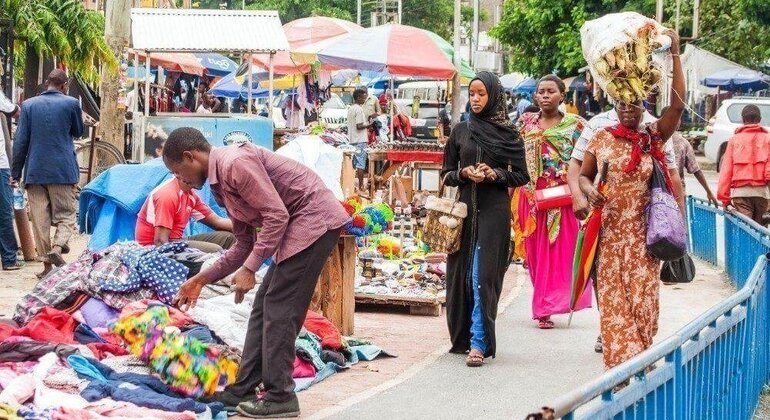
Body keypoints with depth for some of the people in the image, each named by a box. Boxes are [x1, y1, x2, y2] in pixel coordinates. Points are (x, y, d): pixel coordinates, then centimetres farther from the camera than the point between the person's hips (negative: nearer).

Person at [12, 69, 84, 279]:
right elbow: (79, 132, 12)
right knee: (66, 215, 5)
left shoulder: (29, 105, 3)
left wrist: (16, 173, 6)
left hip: (35, 172, 2)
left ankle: (47, 264, 5)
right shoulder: (71, 104, -3)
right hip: (63, 171, -2)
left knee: (40, 220, 6)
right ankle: (57, 247, -21)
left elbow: (21, 141, 2)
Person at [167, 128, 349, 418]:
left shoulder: (235, 163, -18)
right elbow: (244, 244, 19)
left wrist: (249, 269, -19)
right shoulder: (221, 183, 14)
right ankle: (243, 391, 15)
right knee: (263, 307, 10)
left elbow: (277, 215, -22)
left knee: (279, 309, -9)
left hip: (314, 219, -10)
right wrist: (202, 279, 20)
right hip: (297, 228, 10)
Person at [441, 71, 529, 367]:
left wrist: (496, 174, -12)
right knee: (461, 273, 3)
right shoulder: (460, 131, 10)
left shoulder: (509, 134, 3)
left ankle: (478, 343, -12)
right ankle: (461, 337, 13)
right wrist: (464, 173, -9)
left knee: (483, 275, -10)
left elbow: (522, 176, 5)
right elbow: (446, 174, 12)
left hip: (494, 209, -3)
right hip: (465, 207, 3)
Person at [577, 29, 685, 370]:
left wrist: (674, 54, -16)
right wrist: (589, 191, -12)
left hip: (643, 233, -1)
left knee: (643, 297, -1)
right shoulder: (601, 138, 4)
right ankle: (620, 364, 7)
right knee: (613, 298, 1)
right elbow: (583, 175, 12)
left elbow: (677, 105, -13)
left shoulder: (654, 137, 0)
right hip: (609, 230, 1)